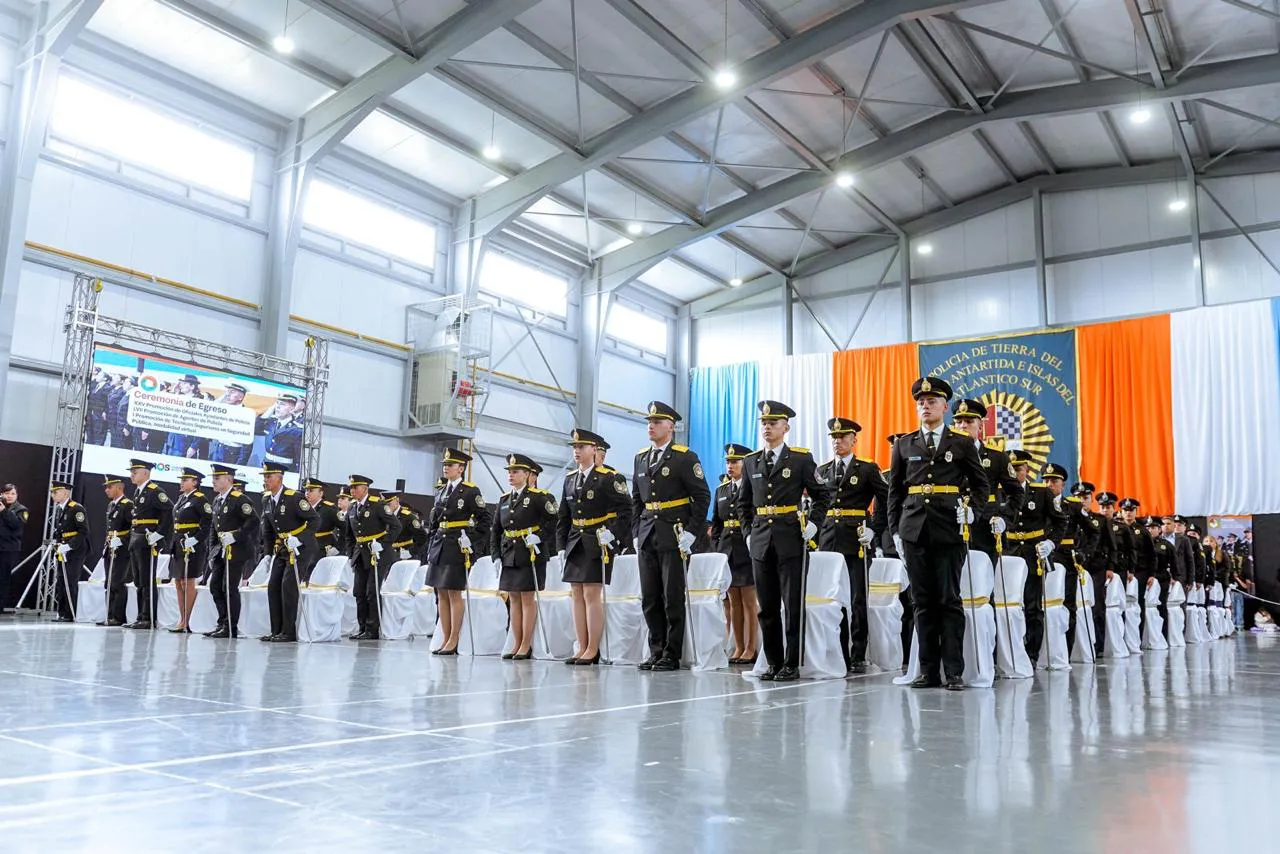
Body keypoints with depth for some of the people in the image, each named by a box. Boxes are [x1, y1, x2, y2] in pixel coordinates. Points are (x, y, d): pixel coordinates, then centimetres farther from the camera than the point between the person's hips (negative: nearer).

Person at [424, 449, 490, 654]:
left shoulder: (471, 491, -4)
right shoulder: (442, 492, 15)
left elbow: (484, 520, -6)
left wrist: (473, 543, -11)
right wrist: (431, 548, 14)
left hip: (457, 549, -7)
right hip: (439, 547, 7)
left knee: (454, 593, -5)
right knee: (441, 593, 7)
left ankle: (454, 641, 1)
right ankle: (446, 640, 14)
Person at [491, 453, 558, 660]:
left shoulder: (539, 497, -5)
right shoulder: (504, 499, 13)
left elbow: (554, 521, -10)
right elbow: (496, 530, 17)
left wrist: (539, 537, -21)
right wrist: (496, 555, 8)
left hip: (531, 556, -6)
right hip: (509, 556, 6)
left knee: (528, 600, -2)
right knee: (514, 600, 9)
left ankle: (526, 646, 3)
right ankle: (517, 645, 16)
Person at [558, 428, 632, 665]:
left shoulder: (607, 478, -6)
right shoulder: (570, 479, 13)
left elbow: (625, 509, -9)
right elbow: (563, 517, 16)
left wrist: (612, 533, -17)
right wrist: (561, 546, 11)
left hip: (598, 545, -7)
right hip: (575, 545, 7)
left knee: (592, 595, -7)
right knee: (577, 595, 6)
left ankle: (593, 650, -1)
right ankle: (582, 649, 13)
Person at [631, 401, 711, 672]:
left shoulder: (685, 457, -5)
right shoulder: (641, 457, 13)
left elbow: (702, 497, -7)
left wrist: (691, 533, -12)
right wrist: (636, 532, 12)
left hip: (674, 536, -6)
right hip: (647, 536, 6)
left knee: (673, 598, -1)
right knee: (649, 598, 8)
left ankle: (672, 655, 7)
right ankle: (656, 650, 18)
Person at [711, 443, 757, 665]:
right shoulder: (722, 489, 15)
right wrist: (717, 545, 9)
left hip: (747, 552, -6)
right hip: (727, 551, 6)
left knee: (749, 601, -1)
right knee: (733, 601, 9)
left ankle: (751, 649, 5)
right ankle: (738, 648, 16)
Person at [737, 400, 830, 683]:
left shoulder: (801, 458, 0)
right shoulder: (751, 462, 11)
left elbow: (822, 495, 4)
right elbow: (744, 502, 21)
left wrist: (812, 525, -6)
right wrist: (750, 530, 11)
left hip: (791, 541, -4)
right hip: (761, 542, 4)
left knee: (793, 606, -1)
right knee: (767, 607, 8)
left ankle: (792, 664, 6)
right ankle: (773, 663, 17)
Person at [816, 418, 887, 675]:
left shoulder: (868, 469, 2)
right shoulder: (822, 471, 14)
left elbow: (886, 502, 0)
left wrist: (874, 530, -8)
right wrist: (816, 529, 7)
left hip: (857, 543, -4)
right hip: (828, 544, 4)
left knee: (858, 601, -1)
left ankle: (858, 657, 7)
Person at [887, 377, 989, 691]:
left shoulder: (963, 443, 5)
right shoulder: (904, 445, 11)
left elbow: (981, 486, 11)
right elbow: (895, 491, 12)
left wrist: (974, 514, -5)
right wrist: (895, 531, 6)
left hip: (949, 532, -2)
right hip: (914, 532, 2)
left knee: (949, 601, 0)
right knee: (923, 602, 5)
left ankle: (954, 671, 6)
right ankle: (928, 670, 11)